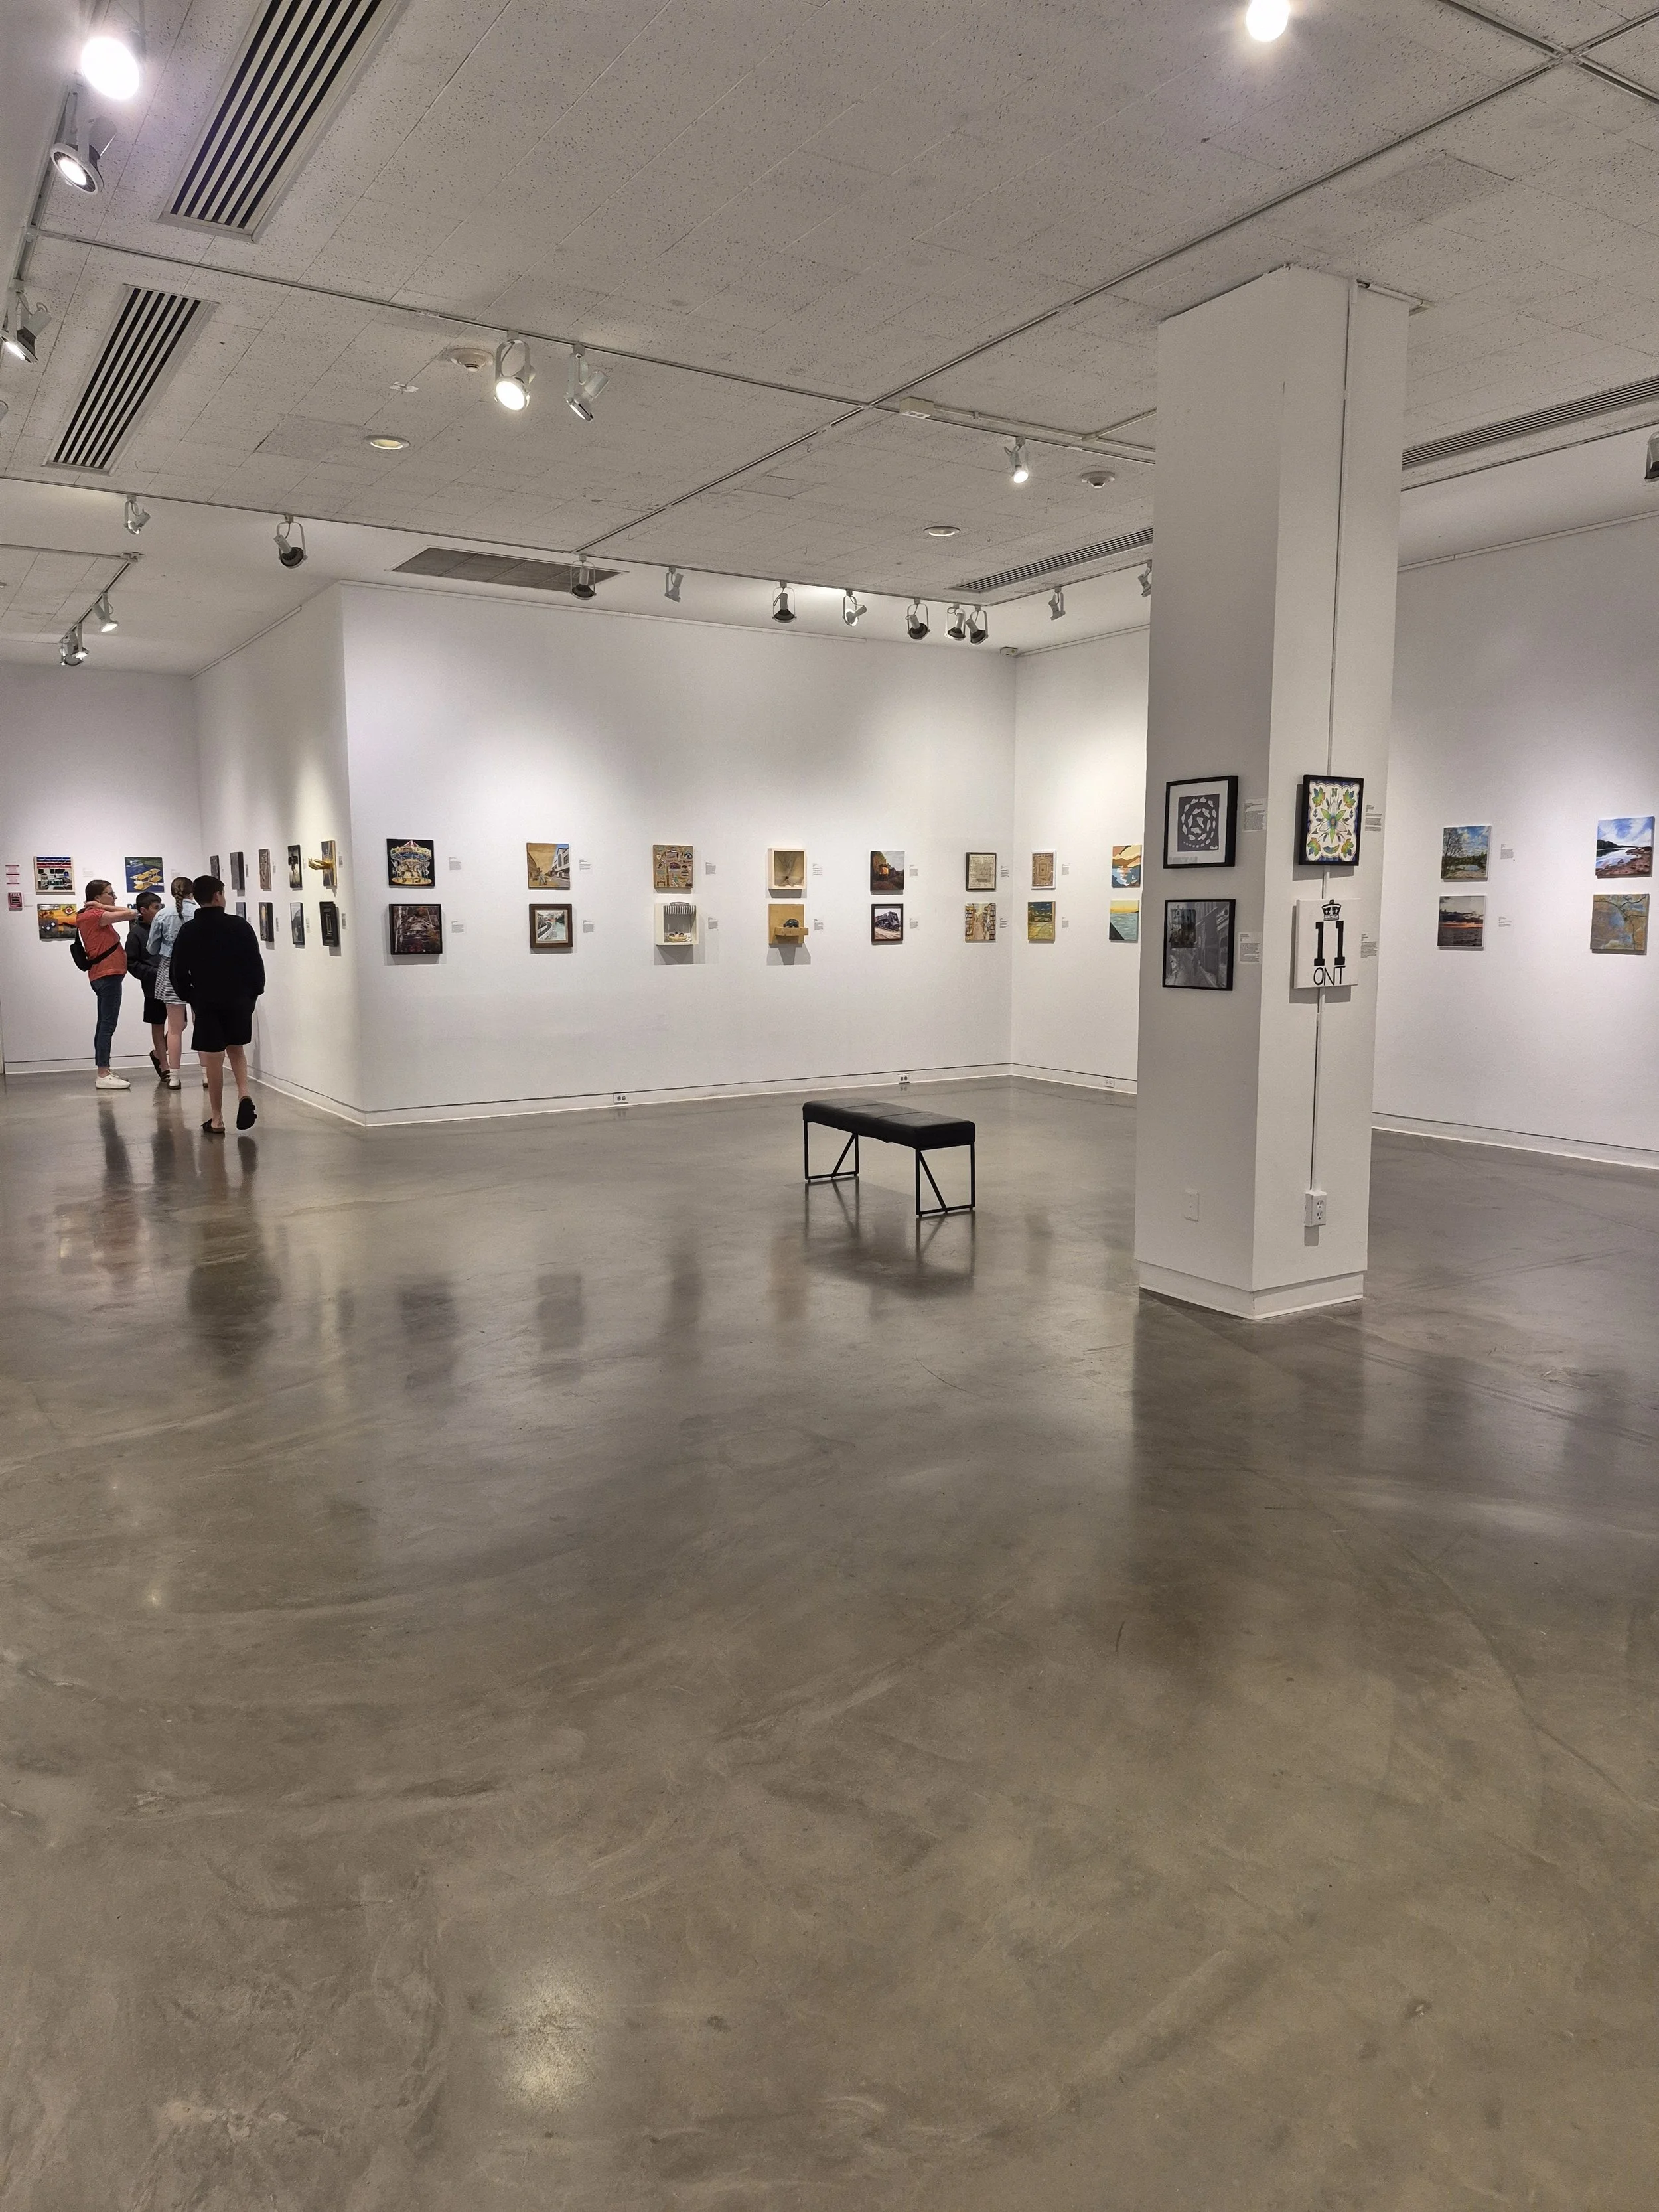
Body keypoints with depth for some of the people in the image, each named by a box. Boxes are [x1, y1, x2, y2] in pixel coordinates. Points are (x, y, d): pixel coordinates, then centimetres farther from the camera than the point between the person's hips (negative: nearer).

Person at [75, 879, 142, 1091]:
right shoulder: (94, 915, -12)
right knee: (108, 1024, -12)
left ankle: (104, 1071, 20)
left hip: (106, 975, 11)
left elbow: (129, 914, 16)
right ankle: (103, 1075, -15)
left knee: (105, 1024, 14)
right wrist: (103, 906, -8)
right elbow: (130, 914, -17)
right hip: (107, 975, -11)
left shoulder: (96, 916, 19)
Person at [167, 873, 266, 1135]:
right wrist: (254, 992, 10)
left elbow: (178, 972, 1)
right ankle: (244, 1095, -4)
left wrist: (190, 998, 14)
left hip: (206, 1002, 0)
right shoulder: (240, 926, -4)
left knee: (213, 1059, 3)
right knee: (237, 1049, 20)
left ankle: (216, 1119, 6)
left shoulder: (188, 931, -1)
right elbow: (256, 965, -3)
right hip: (239, 1000, 1)